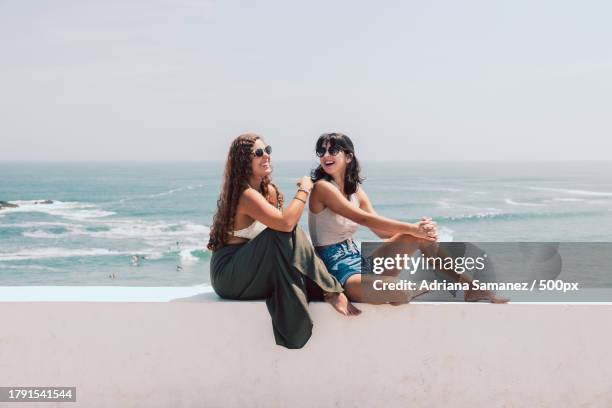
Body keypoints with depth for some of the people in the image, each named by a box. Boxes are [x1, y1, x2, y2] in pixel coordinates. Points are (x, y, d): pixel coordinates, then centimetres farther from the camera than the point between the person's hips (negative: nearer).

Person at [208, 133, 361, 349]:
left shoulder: (269, 190, 11)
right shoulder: (245, 194, -19)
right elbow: (285, 222, -31)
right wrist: (304, 190, -18)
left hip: (252, 270, 8)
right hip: (228, 273, -8)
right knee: (282, 235, -26)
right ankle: (330, 291, -22)